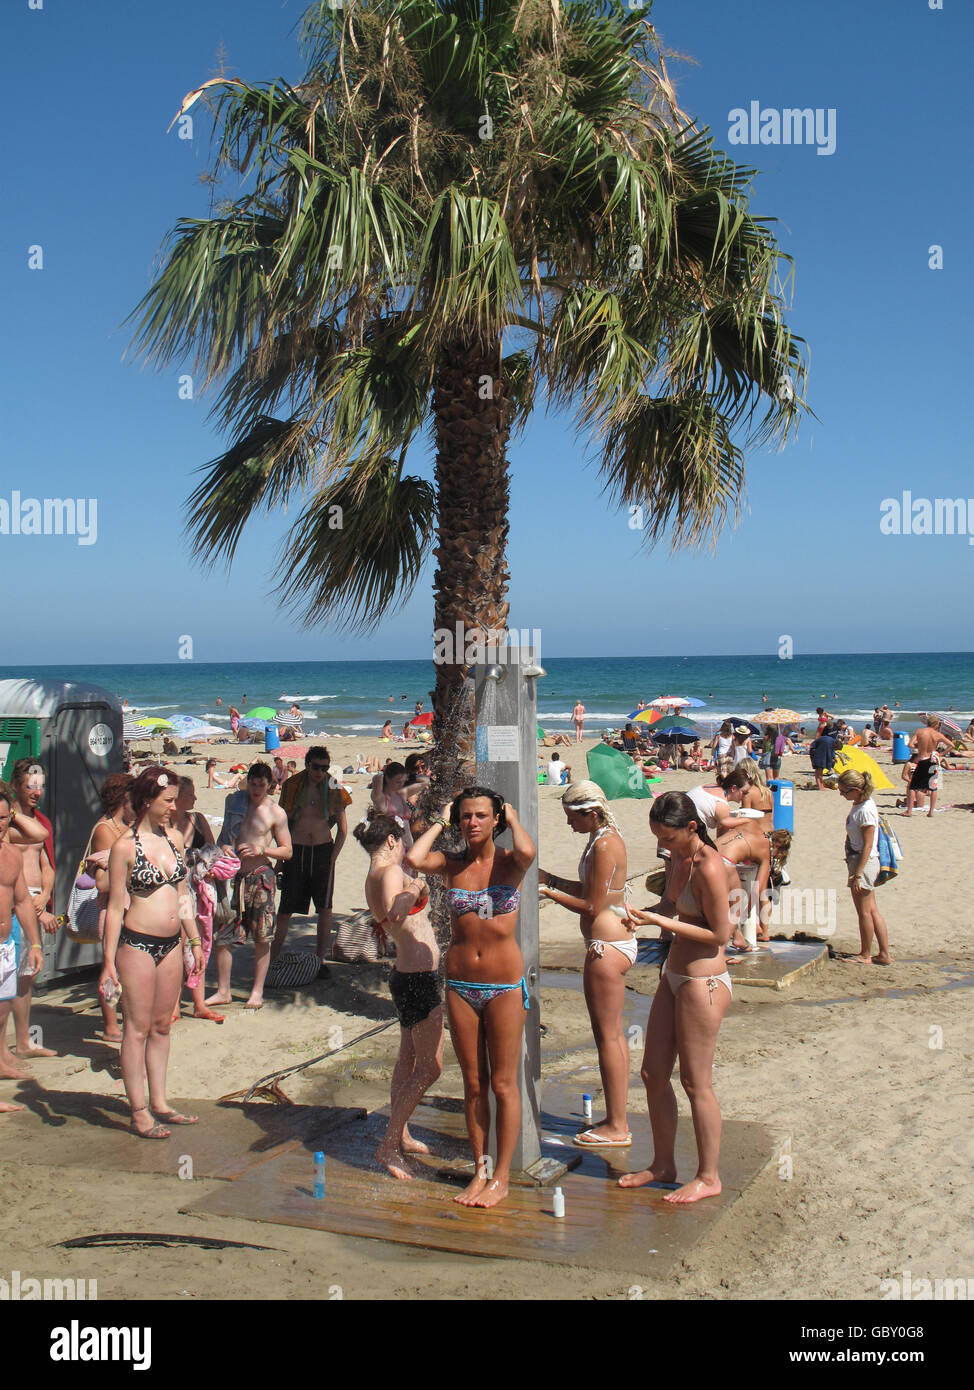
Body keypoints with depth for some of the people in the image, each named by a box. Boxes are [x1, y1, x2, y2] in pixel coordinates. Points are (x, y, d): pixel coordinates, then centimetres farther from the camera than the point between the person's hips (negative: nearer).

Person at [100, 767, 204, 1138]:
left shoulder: (170, 840, 9)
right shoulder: (125, 847, -10)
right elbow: (115, 906, -9)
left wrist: (195, 941, 17)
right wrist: (109, 961, -10)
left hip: (171, 945, 6)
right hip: (137, 944, -6)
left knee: (161, 1026, 13)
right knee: (137, 1029, 1)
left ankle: (159, 1104, 22)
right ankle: (139, 1113, 8)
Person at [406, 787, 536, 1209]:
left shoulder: (509, 862, -4)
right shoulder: (452, 864, 2)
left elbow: (527, 851, -29)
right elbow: (414, 859, -19)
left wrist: (513, 820, -10)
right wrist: (440, 823, -4)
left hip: (505, 986, -3)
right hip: (460, 985, 3)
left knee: (503, 1084, 5)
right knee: (473, 1083, 11)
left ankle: (501, 1177, 16)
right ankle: (480, 1171, 24)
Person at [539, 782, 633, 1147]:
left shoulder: (604, 846, -18)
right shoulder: (606, 837, 12)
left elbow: (591, 906, -18)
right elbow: (590, 890, 18)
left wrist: (549, 893, -10)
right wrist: (549, 878, 13)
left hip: (607, 945, -11)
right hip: (615, 942, 11)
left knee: (607, 1034, -3)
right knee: (613, 1032, 15)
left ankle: (616, 1128, 4)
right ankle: (617, 1119, 23)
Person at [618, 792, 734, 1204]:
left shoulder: (709, 867, -20)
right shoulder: (678, 859, 8)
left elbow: (720, 934, -20)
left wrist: (663, 922, -20)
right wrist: (644, 913, 0)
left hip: (703, 981, -9)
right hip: (674, 975, 10)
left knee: (696, 1082, 1)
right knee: (653, 1073, 13)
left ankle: (709, 1177, 16)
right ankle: (663, 1164, 27)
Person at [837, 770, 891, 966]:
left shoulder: (865, 810, -21)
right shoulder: (859, 805, 8)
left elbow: (867, 845, -21)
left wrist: (858, 874, -20)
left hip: (864, 862, -10)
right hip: (858, 860, 10)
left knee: (864, 911, 2)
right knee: (872, 911, 13)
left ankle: (865, 955, 13)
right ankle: (884, 955, 18)